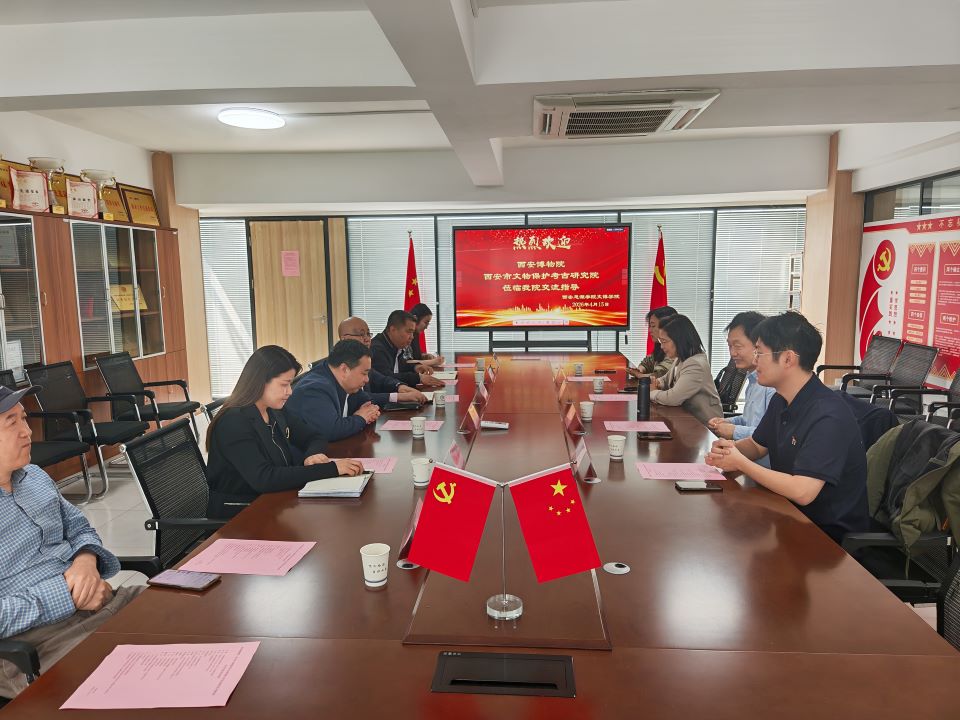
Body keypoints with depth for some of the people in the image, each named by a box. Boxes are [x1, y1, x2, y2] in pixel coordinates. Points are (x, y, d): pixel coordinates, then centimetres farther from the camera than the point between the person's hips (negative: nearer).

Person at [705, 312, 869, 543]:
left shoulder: (828, 416, -25)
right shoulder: (780, 401, 3)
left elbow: (802, 492, -32)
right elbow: (757, 445, 19)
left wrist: (740, 462, -19)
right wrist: (730, 448, -5)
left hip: (830, 532, -7)